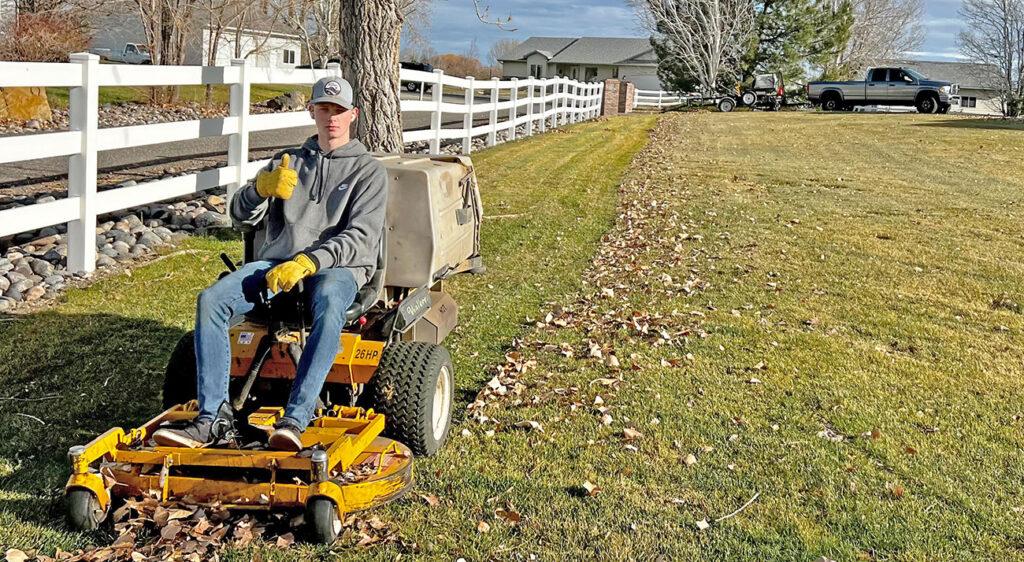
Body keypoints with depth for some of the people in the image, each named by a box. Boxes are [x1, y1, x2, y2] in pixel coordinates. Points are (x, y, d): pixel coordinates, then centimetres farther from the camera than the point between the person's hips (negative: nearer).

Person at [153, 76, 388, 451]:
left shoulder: (369, 171, 9)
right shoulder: (288, 162, 22)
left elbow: (361, 237, -6)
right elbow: (241, 215, 12)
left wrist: (307, 262, -21)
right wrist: (261, 188, -13)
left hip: (337, 268, -4)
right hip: (276, 262, 4)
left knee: (329, 304, -40)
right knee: (212, 299, -23)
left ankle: (294, 420, -44)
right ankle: (213, 418, -26)